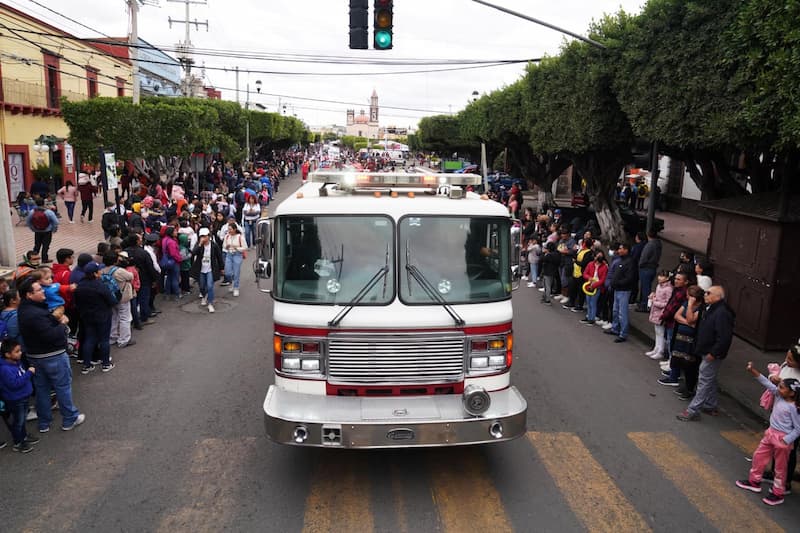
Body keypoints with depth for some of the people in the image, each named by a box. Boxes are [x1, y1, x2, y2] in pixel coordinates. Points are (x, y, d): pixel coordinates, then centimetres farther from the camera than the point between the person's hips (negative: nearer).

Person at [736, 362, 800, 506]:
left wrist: (786, 441, -20)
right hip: (770, 433, 8)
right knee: (759, 456, 18)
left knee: (780, 467, 8)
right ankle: (754, 482, 35)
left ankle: (777, 494, 23)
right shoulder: (778, 395, -5)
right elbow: (767, 383, -3)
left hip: (782, 439, -8)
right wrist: (753, 371, -11)